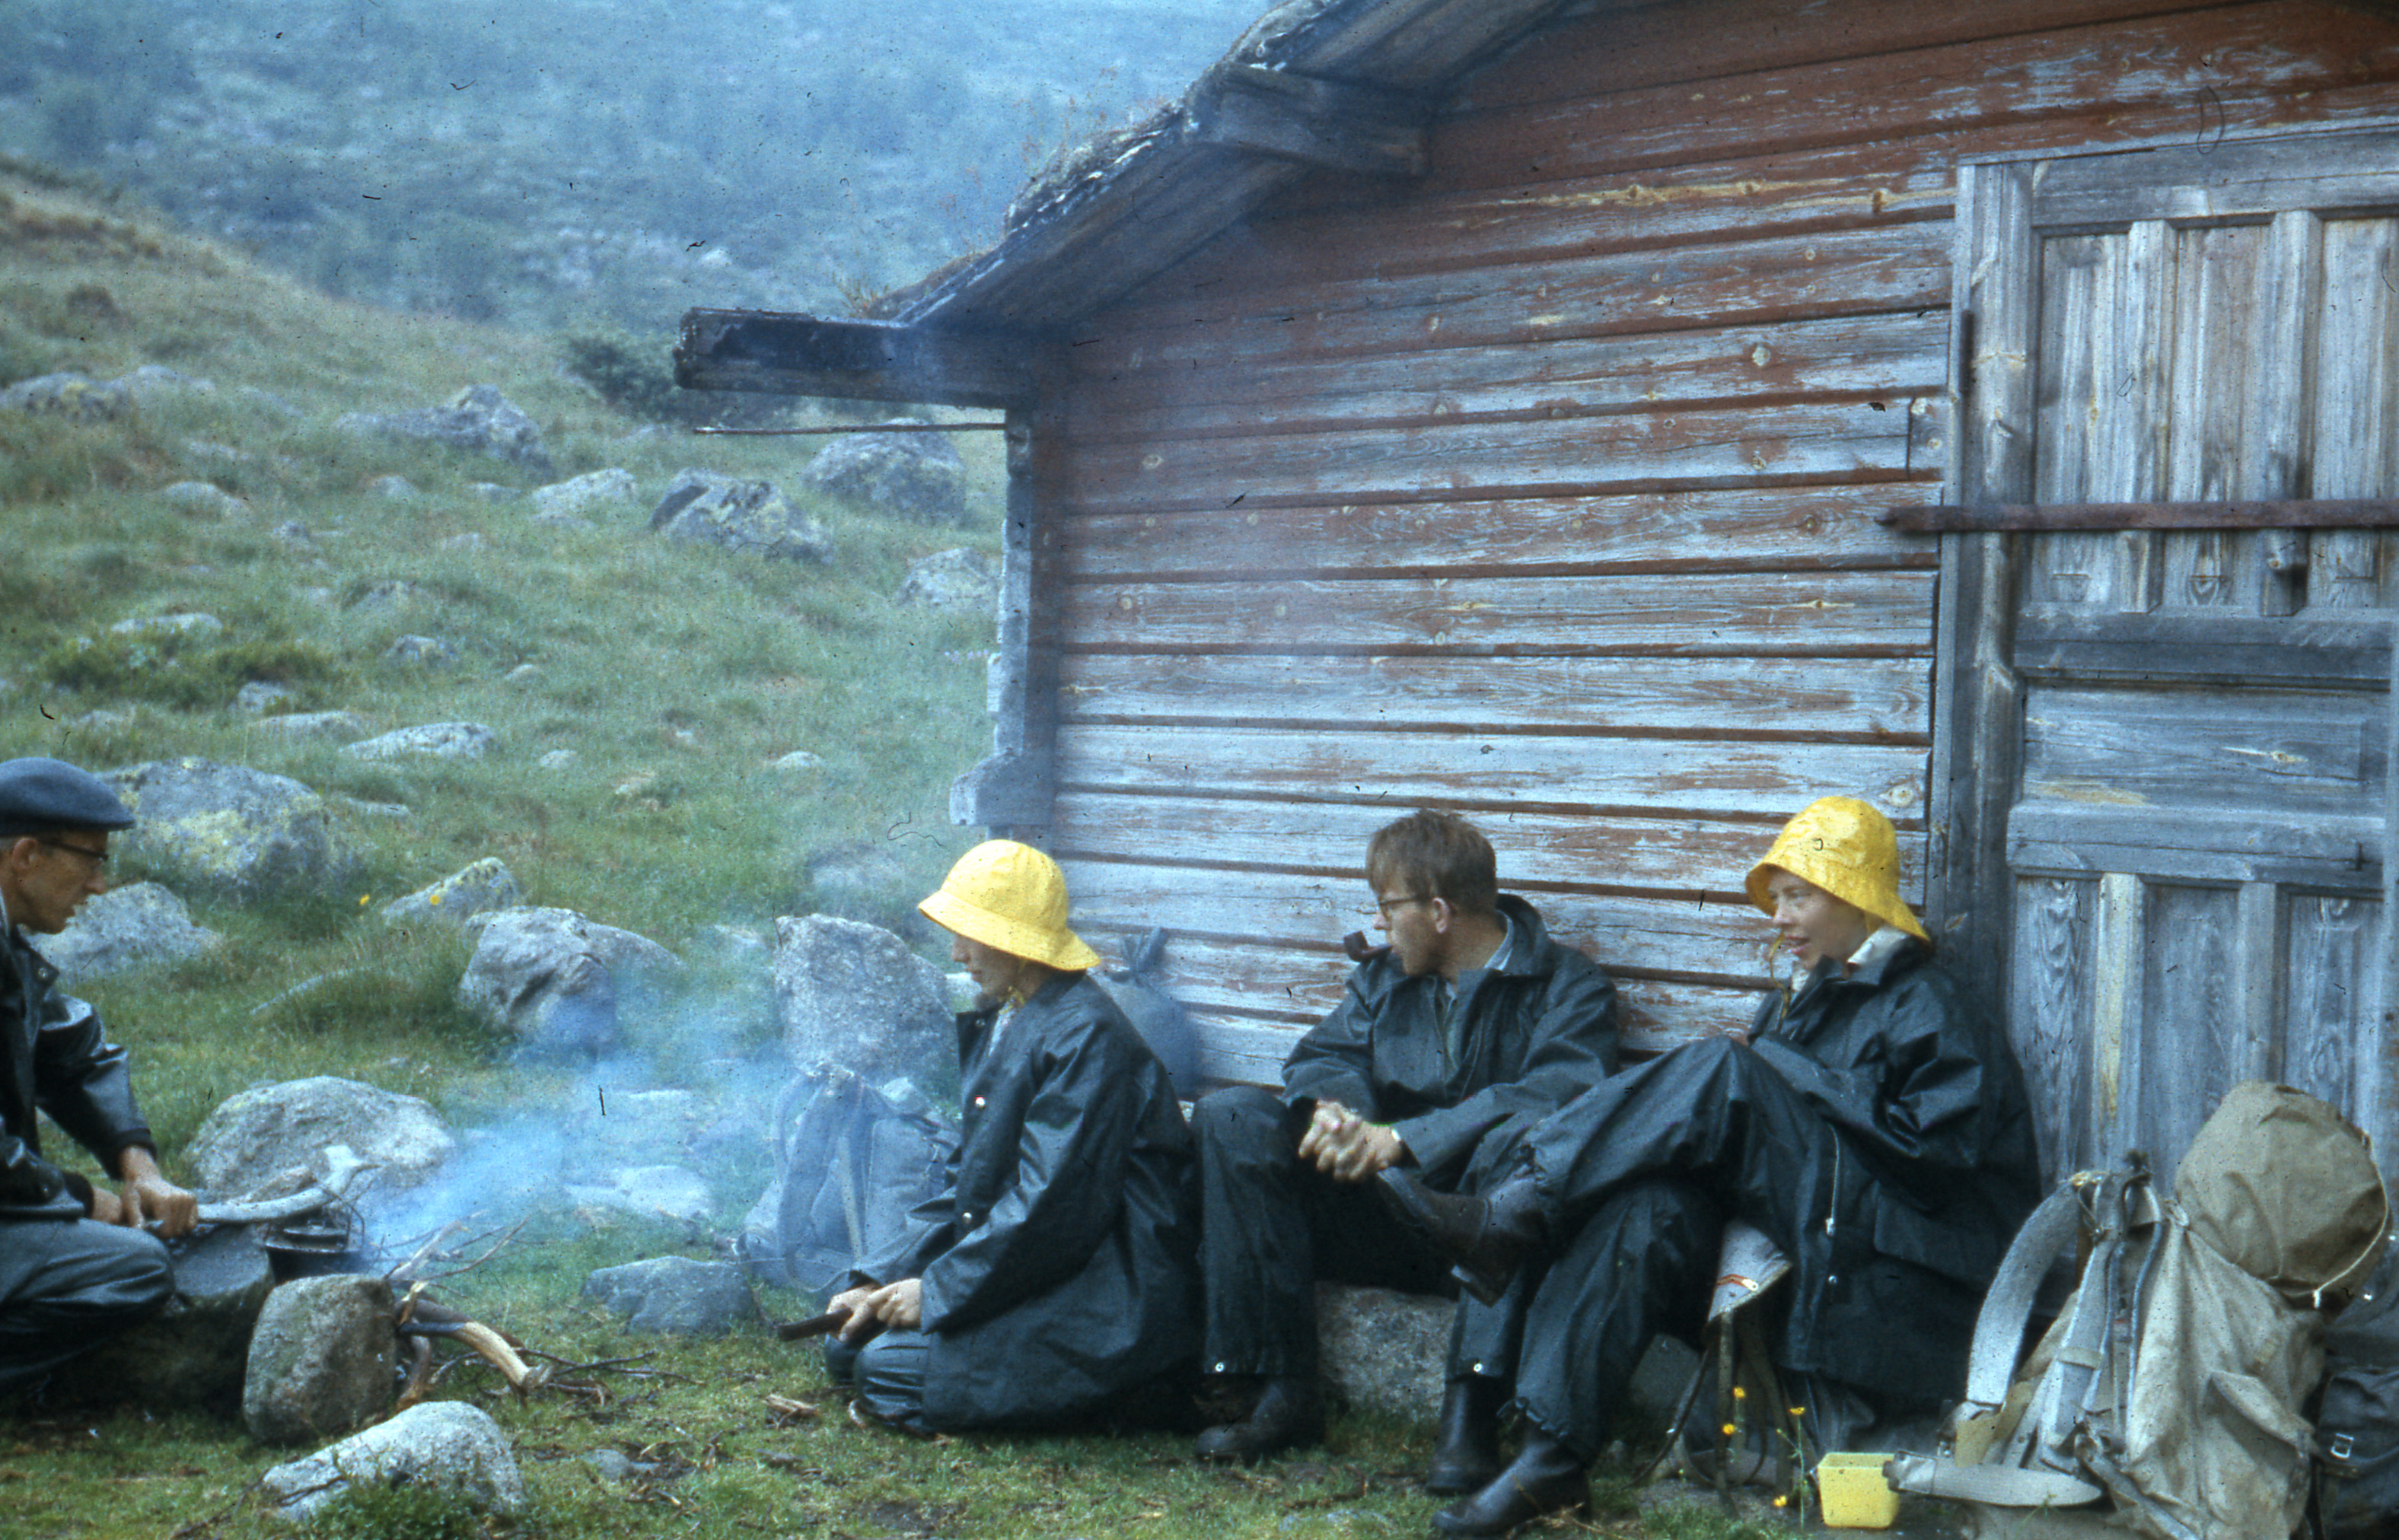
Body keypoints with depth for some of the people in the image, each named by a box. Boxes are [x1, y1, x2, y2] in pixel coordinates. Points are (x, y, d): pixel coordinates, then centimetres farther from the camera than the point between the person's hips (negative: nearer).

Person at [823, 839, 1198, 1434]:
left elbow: (1054, 1205, -23)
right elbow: (969, 1180, 15)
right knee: (847, 1340, 4)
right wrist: (882, 1278, 4)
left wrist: (938, 1291, -18)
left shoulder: (1086, 1037, -18)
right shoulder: (1000, 1023, 13)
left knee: (886, 1369, -18)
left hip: (1103, 1300, -10)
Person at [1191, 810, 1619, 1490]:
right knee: (1231, 1116, -12)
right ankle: (1280, 1391, -18)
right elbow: (1322, 1058, 5)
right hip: (1379, 1219, 5)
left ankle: (1471, 1410, -39)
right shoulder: (1383, 979, 18)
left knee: (1521, 1136, -37)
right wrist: (1332, 1107, -21)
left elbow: (1556, 1093, -20)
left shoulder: (1568, 986, -2)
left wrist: (1402, 1140, -28)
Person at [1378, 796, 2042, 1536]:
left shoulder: (1931, 1009, 1)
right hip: (1802, 1250, 7)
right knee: (1649, 1208, -26)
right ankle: (1551, 1454, -35)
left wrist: (1788, 1076, -10)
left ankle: (1507, 1220, -28)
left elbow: (1936, 1155, -13)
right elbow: (1751, 1143, 21)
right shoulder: (1797, 1003, 25)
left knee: (1721, 1073, -23)